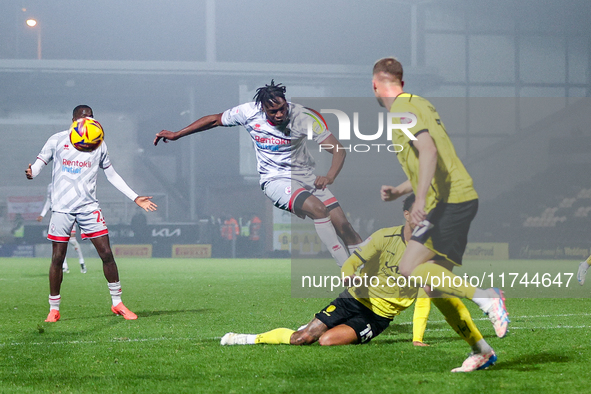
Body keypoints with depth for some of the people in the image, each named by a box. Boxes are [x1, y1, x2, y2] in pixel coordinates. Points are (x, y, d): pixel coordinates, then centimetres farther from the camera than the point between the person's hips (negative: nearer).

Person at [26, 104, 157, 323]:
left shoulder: (99, 145, 10)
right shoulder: (58, 140, 4)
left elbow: (111, 175, 18)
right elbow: (40, 162, 4)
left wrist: (135, 197, 15)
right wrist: (32, 173, -21)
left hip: (88, 206, 2)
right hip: (62, 207, -2)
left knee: (106, 253, -6)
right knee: (57, 258, -1)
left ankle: (117, 303, 6)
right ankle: (54, 309, 11)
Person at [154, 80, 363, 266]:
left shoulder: (301, 116, -12)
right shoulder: (249, 112, -10)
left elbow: (338, 149, -11)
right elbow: (215, 119, 9)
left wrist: (330, 176, -30)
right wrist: (176, 134, 12)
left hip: (305, 176, 2)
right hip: (275, 180, -2)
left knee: (343, 225, -13)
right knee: (316, 207, -31)